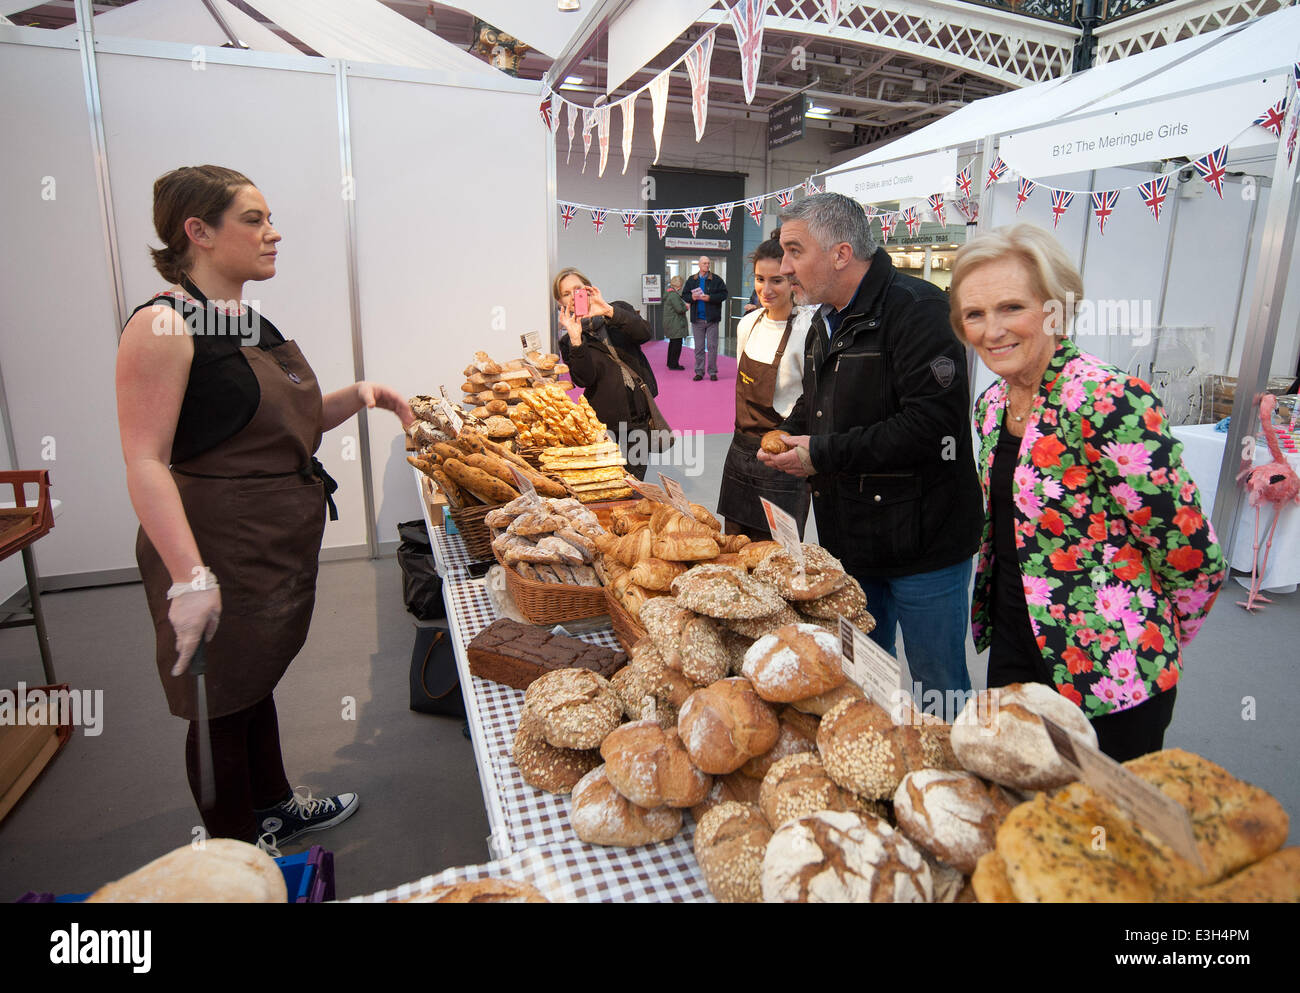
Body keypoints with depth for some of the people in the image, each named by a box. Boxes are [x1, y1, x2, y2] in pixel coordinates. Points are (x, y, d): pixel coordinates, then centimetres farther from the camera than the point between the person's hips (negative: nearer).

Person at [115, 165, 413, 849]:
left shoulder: (248, 322, 10)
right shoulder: (165, 324, -17)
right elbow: (146, 464, -23)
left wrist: (357, 397, 3)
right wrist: (190, 577, -30)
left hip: (279, 547, 9)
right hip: (218, 552, -9)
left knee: (256, 682, 24)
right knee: (222, 704, 8)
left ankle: (274, 805, 44)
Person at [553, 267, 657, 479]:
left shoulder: (619, 310, 8)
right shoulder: (568, 342, 3)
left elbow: (644, 333, -13)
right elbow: (584, 380, -13)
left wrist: (608, 311, -21)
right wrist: (576, 340, -23)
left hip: (640, 413, 1)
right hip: (605, 420, -1)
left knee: (634, 481, 4)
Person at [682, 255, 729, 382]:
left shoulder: (716, 279, 1)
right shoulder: (691, 280, 8)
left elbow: (724, 294, -4)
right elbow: (684, 295, 11)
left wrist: (710, 298, -16)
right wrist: (692, 297, -10)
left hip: (712, 319, -2)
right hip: (697, 319, 2)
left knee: (712, 346, -1)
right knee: (699, 347, 7)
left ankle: (712, 372, 7)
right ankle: (699, 371, 14)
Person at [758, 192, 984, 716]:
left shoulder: (915, 308, -17)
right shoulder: (826, 323, 12)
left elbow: (932, 423, -27)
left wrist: (824, 455, -21)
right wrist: (790, 436, 3)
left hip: (923, 545, -8)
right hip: (850, 538, 9)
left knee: (938, 690, 6)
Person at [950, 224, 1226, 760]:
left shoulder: (1109, 400, -23)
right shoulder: (992, 404, 2)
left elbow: (1192, 555, -19)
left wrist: (1147, 646, -4)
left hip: (1105, 681, -7)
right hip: (1014, 648, 7)